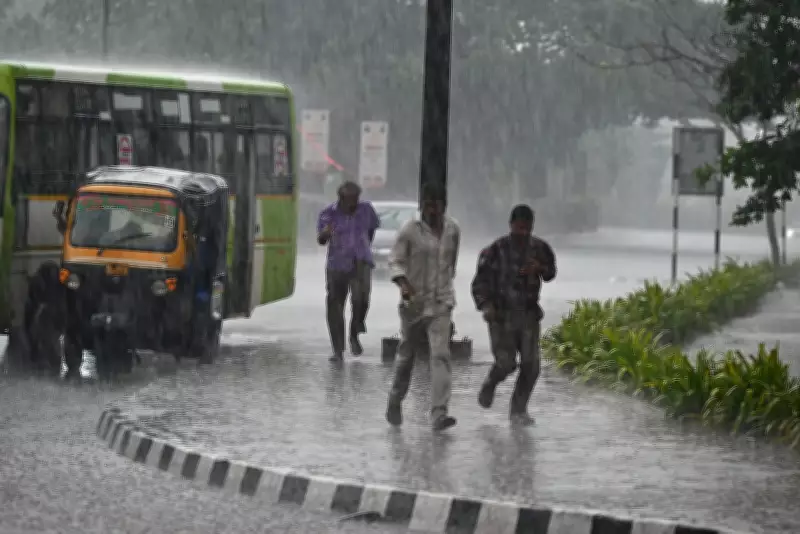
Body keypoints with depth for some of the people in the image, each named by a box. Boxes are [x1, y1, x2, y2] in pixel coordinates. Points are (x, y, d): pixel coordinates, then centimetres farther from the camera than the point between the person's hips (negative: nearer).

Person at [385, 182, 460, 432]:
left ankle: (439, 413, -23)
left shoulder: (453, 230, 4)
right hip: (414, 302, -2)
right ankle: (395, 402, 38)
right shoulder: (410, 231, -8)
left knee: (441, 355, -15)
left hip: (441, 303, 2)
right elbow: (395, 261, -9)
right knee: (406, 355, 12)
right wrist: (403, 284, -26)